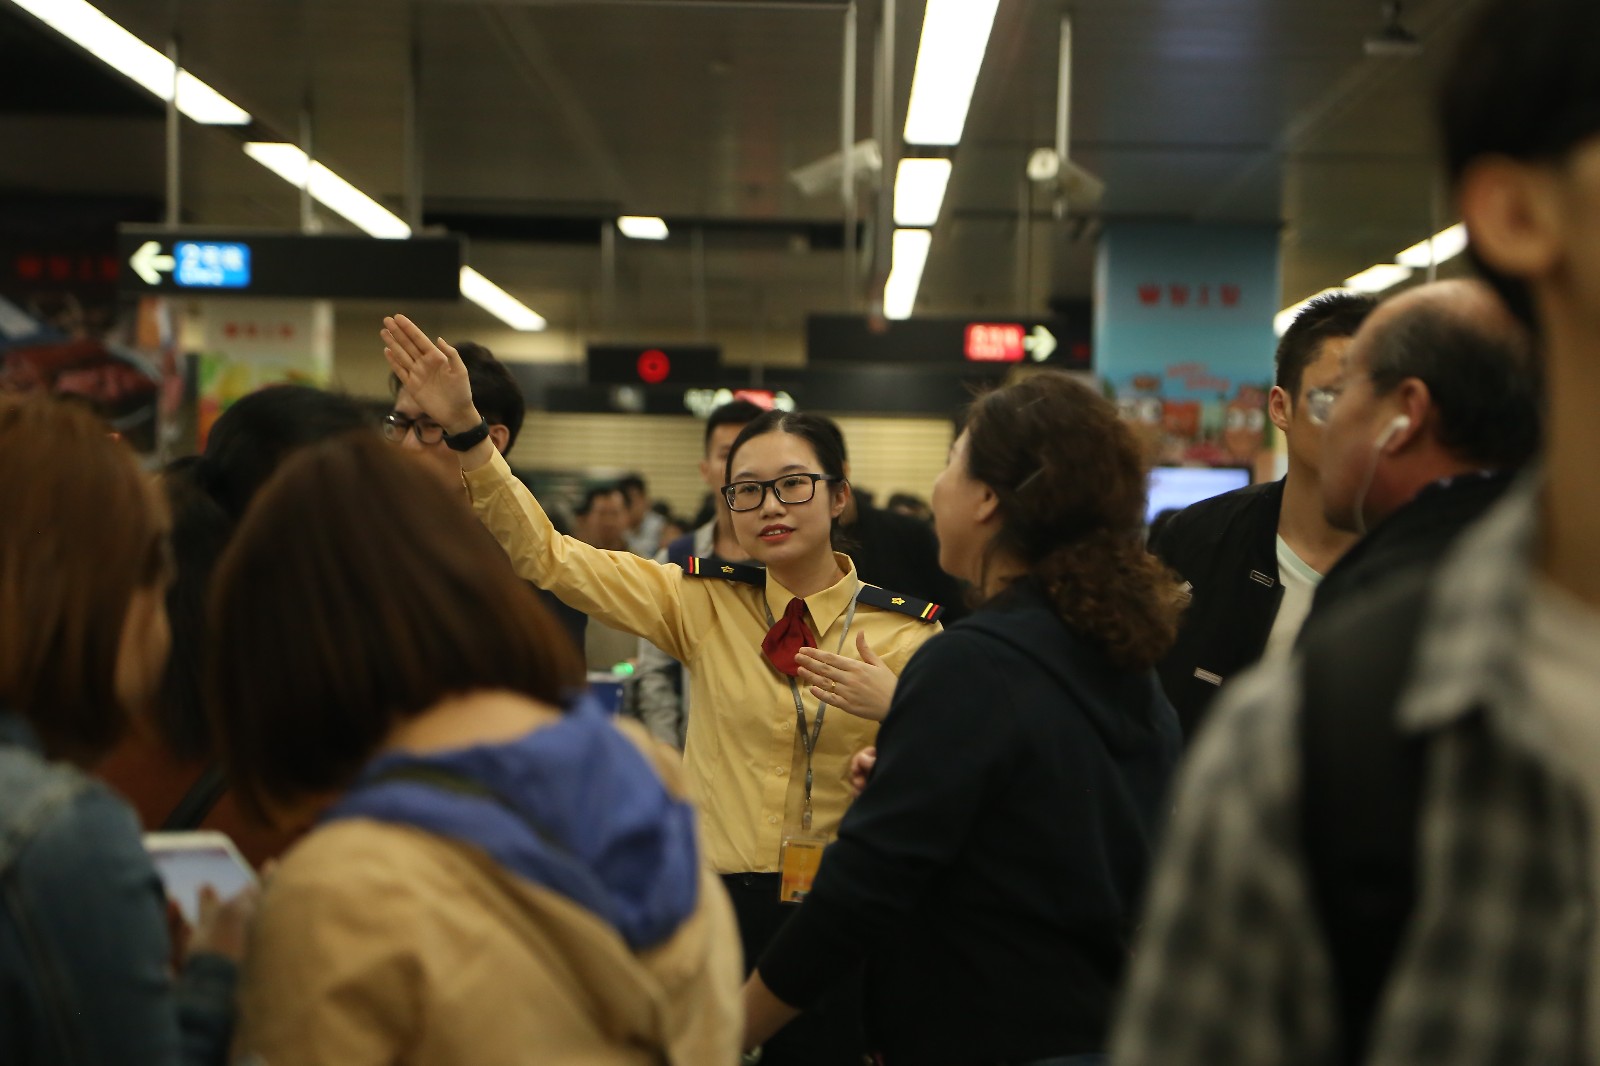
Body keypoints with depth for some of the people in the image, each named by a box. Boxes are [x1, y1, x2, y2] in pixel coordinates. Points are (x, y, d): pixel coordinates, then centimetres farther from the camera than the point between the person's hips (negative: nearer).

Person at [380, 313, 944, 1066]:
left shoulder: (905, 630, -2)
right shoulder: (705, 604, 1)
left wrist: (897, 710, -20)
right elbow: (544, 554, -3)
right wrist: (463, 426, -13)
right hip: (721, 905, 1)